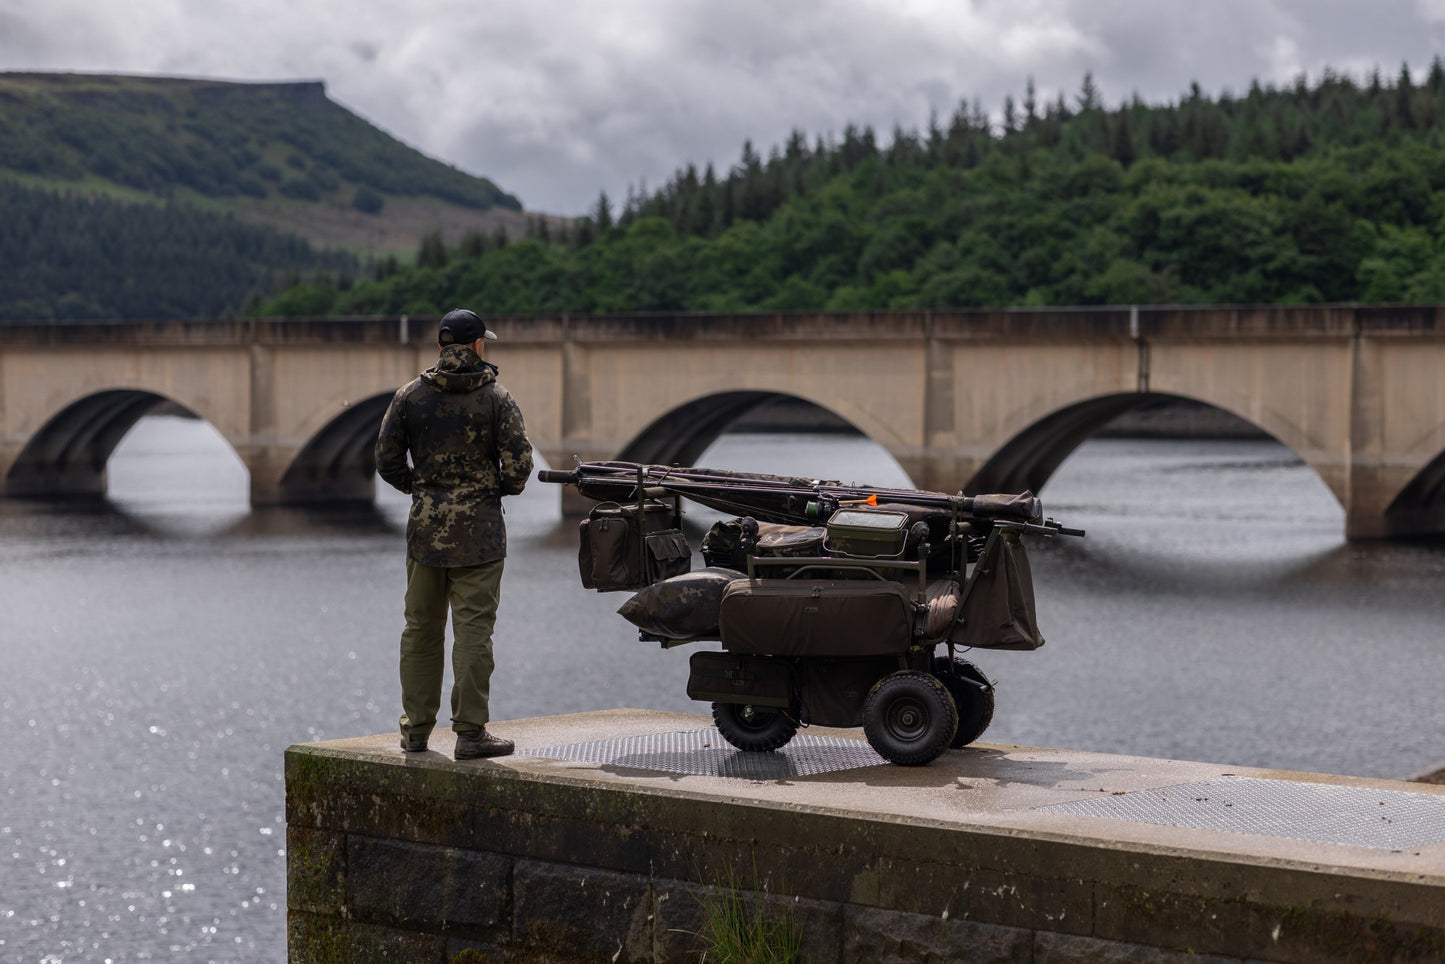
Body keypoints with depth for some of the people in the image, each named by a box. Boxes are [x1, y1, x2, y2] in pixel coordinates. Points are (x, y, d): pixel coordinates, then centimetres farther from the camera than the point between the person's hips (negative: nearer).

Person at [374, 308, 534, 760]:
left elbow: (387, 460, 3)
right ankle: (470, 732, -2)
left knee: (421, 629, 11)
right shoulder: (495, 396, -6)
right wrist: (504, 488, 9)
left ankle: (415, 730, 16)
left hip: (425, 528, 3)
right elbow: (519, 462, -11)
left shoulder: (410, 394, 2)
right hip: (478, 530, -3)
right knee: (473, 630, -1)